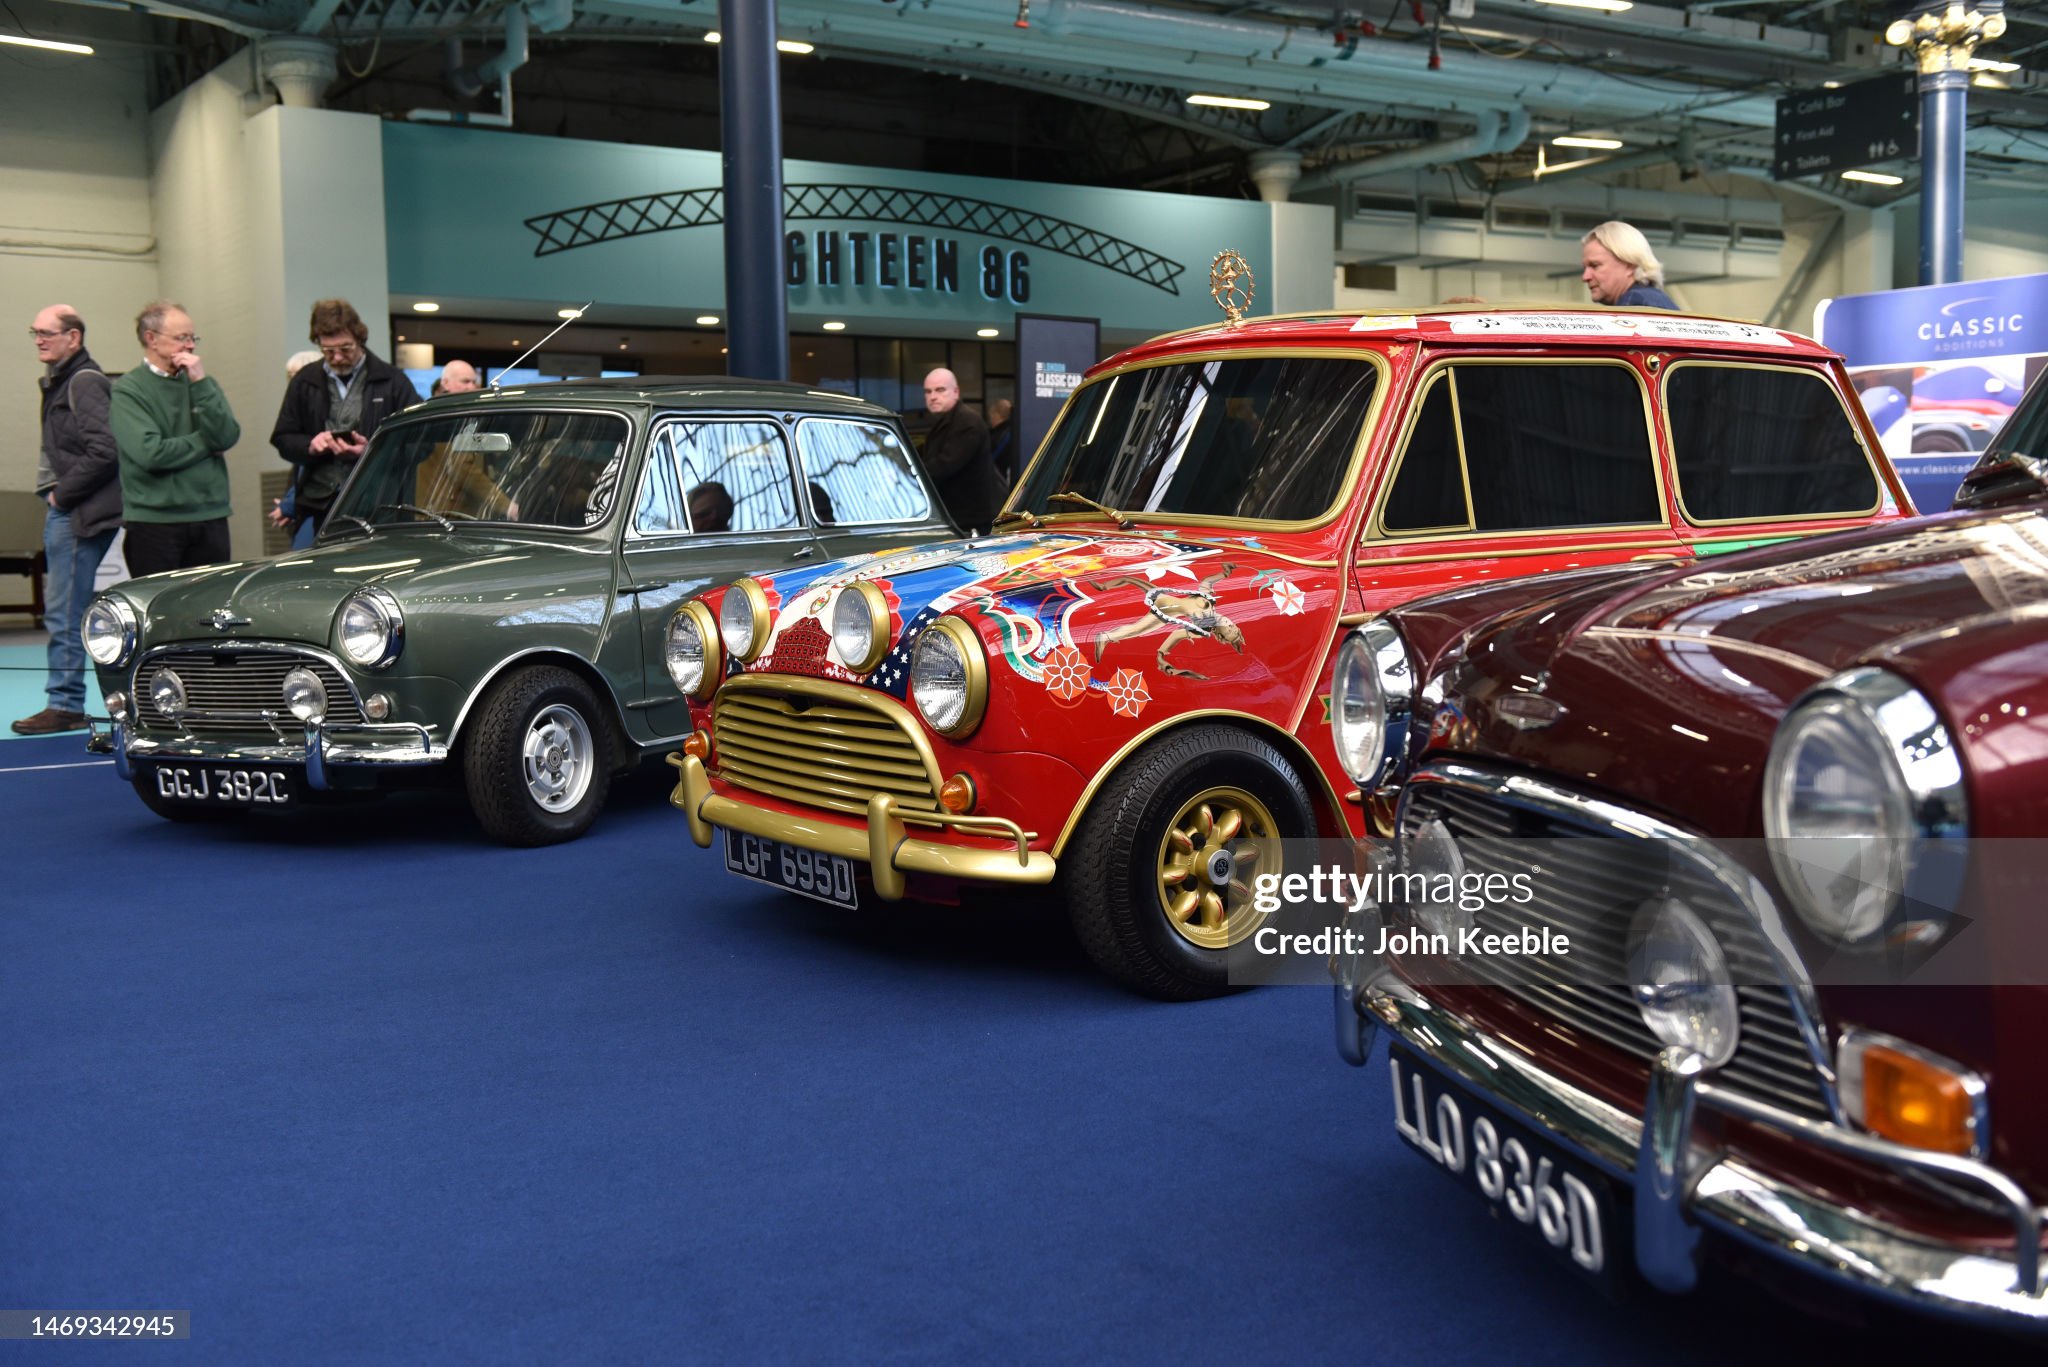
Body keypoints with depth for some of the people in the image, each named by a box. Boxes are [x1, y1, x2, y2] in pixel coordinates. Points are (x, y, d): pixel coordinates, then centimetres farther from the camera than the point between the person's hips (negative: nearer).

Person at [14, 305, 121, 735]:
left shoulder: (85, 382, -13)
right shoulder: (60, 381, 17)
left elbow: (104, 451, -22)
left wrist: (62, 493, -15)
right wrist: (53, 490, 12)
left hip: (79, 514, -10)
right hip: (65, 511, 10)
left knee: (64, 613, -7)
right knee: (63, 612, 13)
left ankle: (64, 705, -2)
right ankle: (66, 704, 18)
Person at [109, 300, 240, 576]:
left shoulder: (203, 384, 12)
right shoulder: (127, 390, -3)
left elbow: (228, 437, -2)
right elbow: (149, 453, -16)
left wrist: (201, 385, -9)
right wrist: (206, 443, -3)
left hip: (210, 519, 4)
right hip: (154, 524, -4)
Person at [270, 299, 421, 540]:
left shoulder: (391, 380, 2)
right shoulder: (305, 382, 12)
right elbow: (282, 439, 15)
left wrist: (372, 451, -15)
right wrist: (310, 445, -7)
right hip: (323, 507, 3)